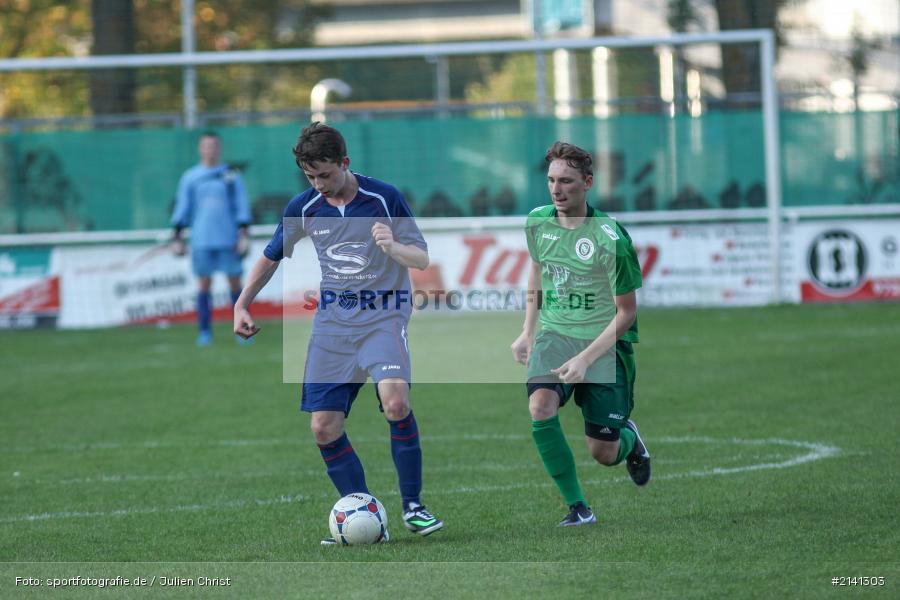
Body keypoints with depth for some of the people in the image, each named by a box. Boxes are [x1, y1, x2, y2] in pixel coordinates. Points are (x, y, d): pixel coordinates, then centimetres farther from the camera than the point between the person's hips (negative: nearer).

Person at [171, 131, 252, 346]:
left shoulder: (232, 176, 6)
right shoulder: (190, 177, 8)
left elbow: (241, 206, 5)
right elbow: (182, 207, 9)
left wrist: (243, 233, -4)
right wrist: (177, 236, 3)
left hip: (229, 240, 0)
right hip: (202, 240, 0)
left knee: (235, 282, 1)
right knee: (204, 283, -1)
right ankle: (205, 332, 3)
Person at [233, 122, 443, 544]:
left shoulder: (384, 198, -7)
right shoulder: (303, 208, 3)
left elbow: (422, 259, -5)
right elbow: (271, 257, 19)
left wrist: (393, 247, -26)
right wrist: (242, 304, 12)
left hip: (383, 315, -4)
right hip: (333, 319, 4)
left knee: (395, 402, -27)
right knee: (323, 426, -5)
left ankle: (413, 506, -13)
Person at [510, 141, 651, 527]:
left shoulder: (610, 239, -17)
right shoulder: (537, 222, -1)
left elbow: (626, 313, -11)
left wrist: (585, 358, -19)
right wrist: (528, 332, 14)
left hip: (605, 341, -4)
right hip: (554, 334, 4)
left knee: (603, 453, -2)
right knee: (540, 407, -26)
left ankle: (628, 438, 38)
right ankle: (577, 507, -14)